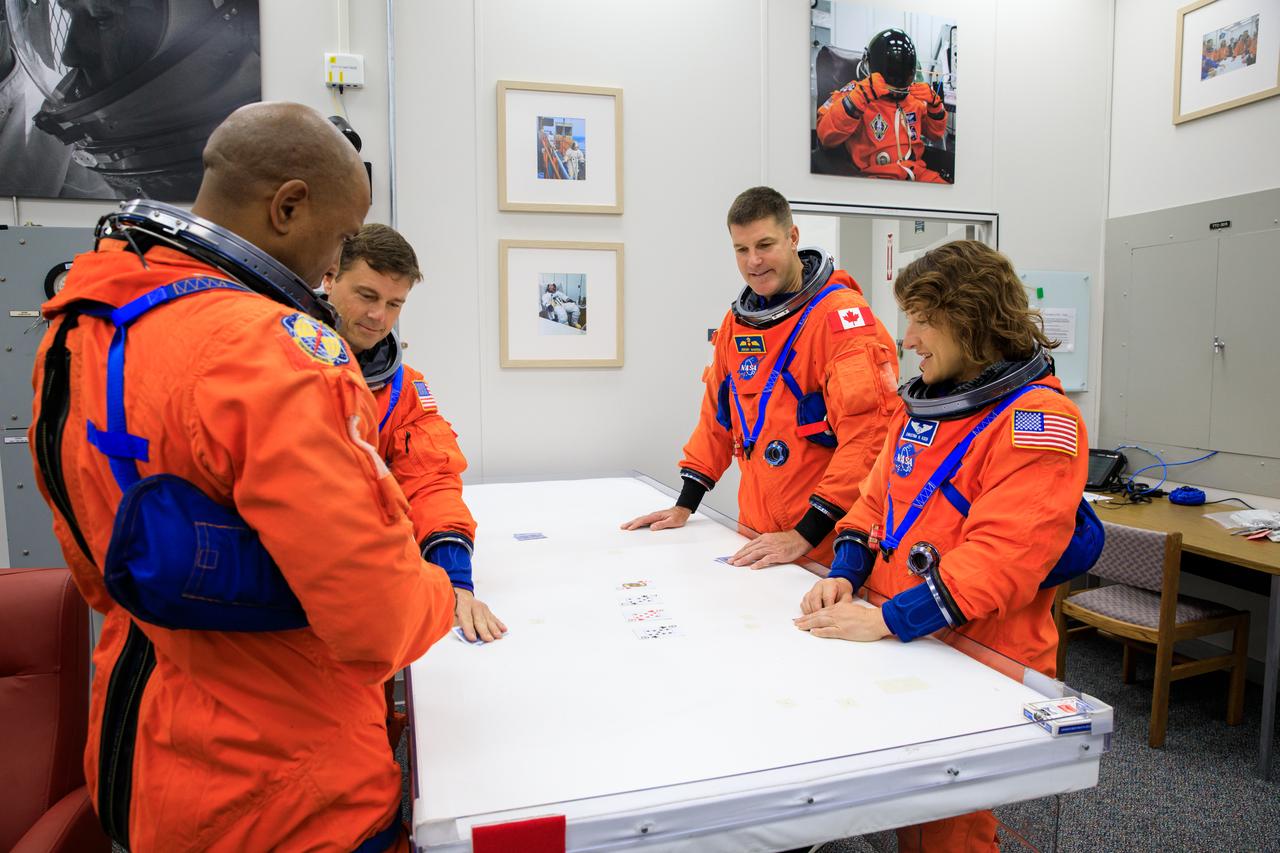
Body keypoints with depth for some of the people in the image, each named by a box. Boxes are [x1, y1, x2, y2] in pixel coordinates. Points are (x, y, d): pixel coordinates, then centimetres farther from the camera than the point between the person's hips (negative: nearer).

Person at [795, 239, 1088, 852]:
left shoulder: (1038, 420, -16)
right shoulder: (923, 403, 10)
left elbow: (1001, 554, -25)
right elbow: (877, 498, 14)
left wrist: (888, 620, -27)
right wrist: (845, 575, -3)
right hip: (904, 653, 7)